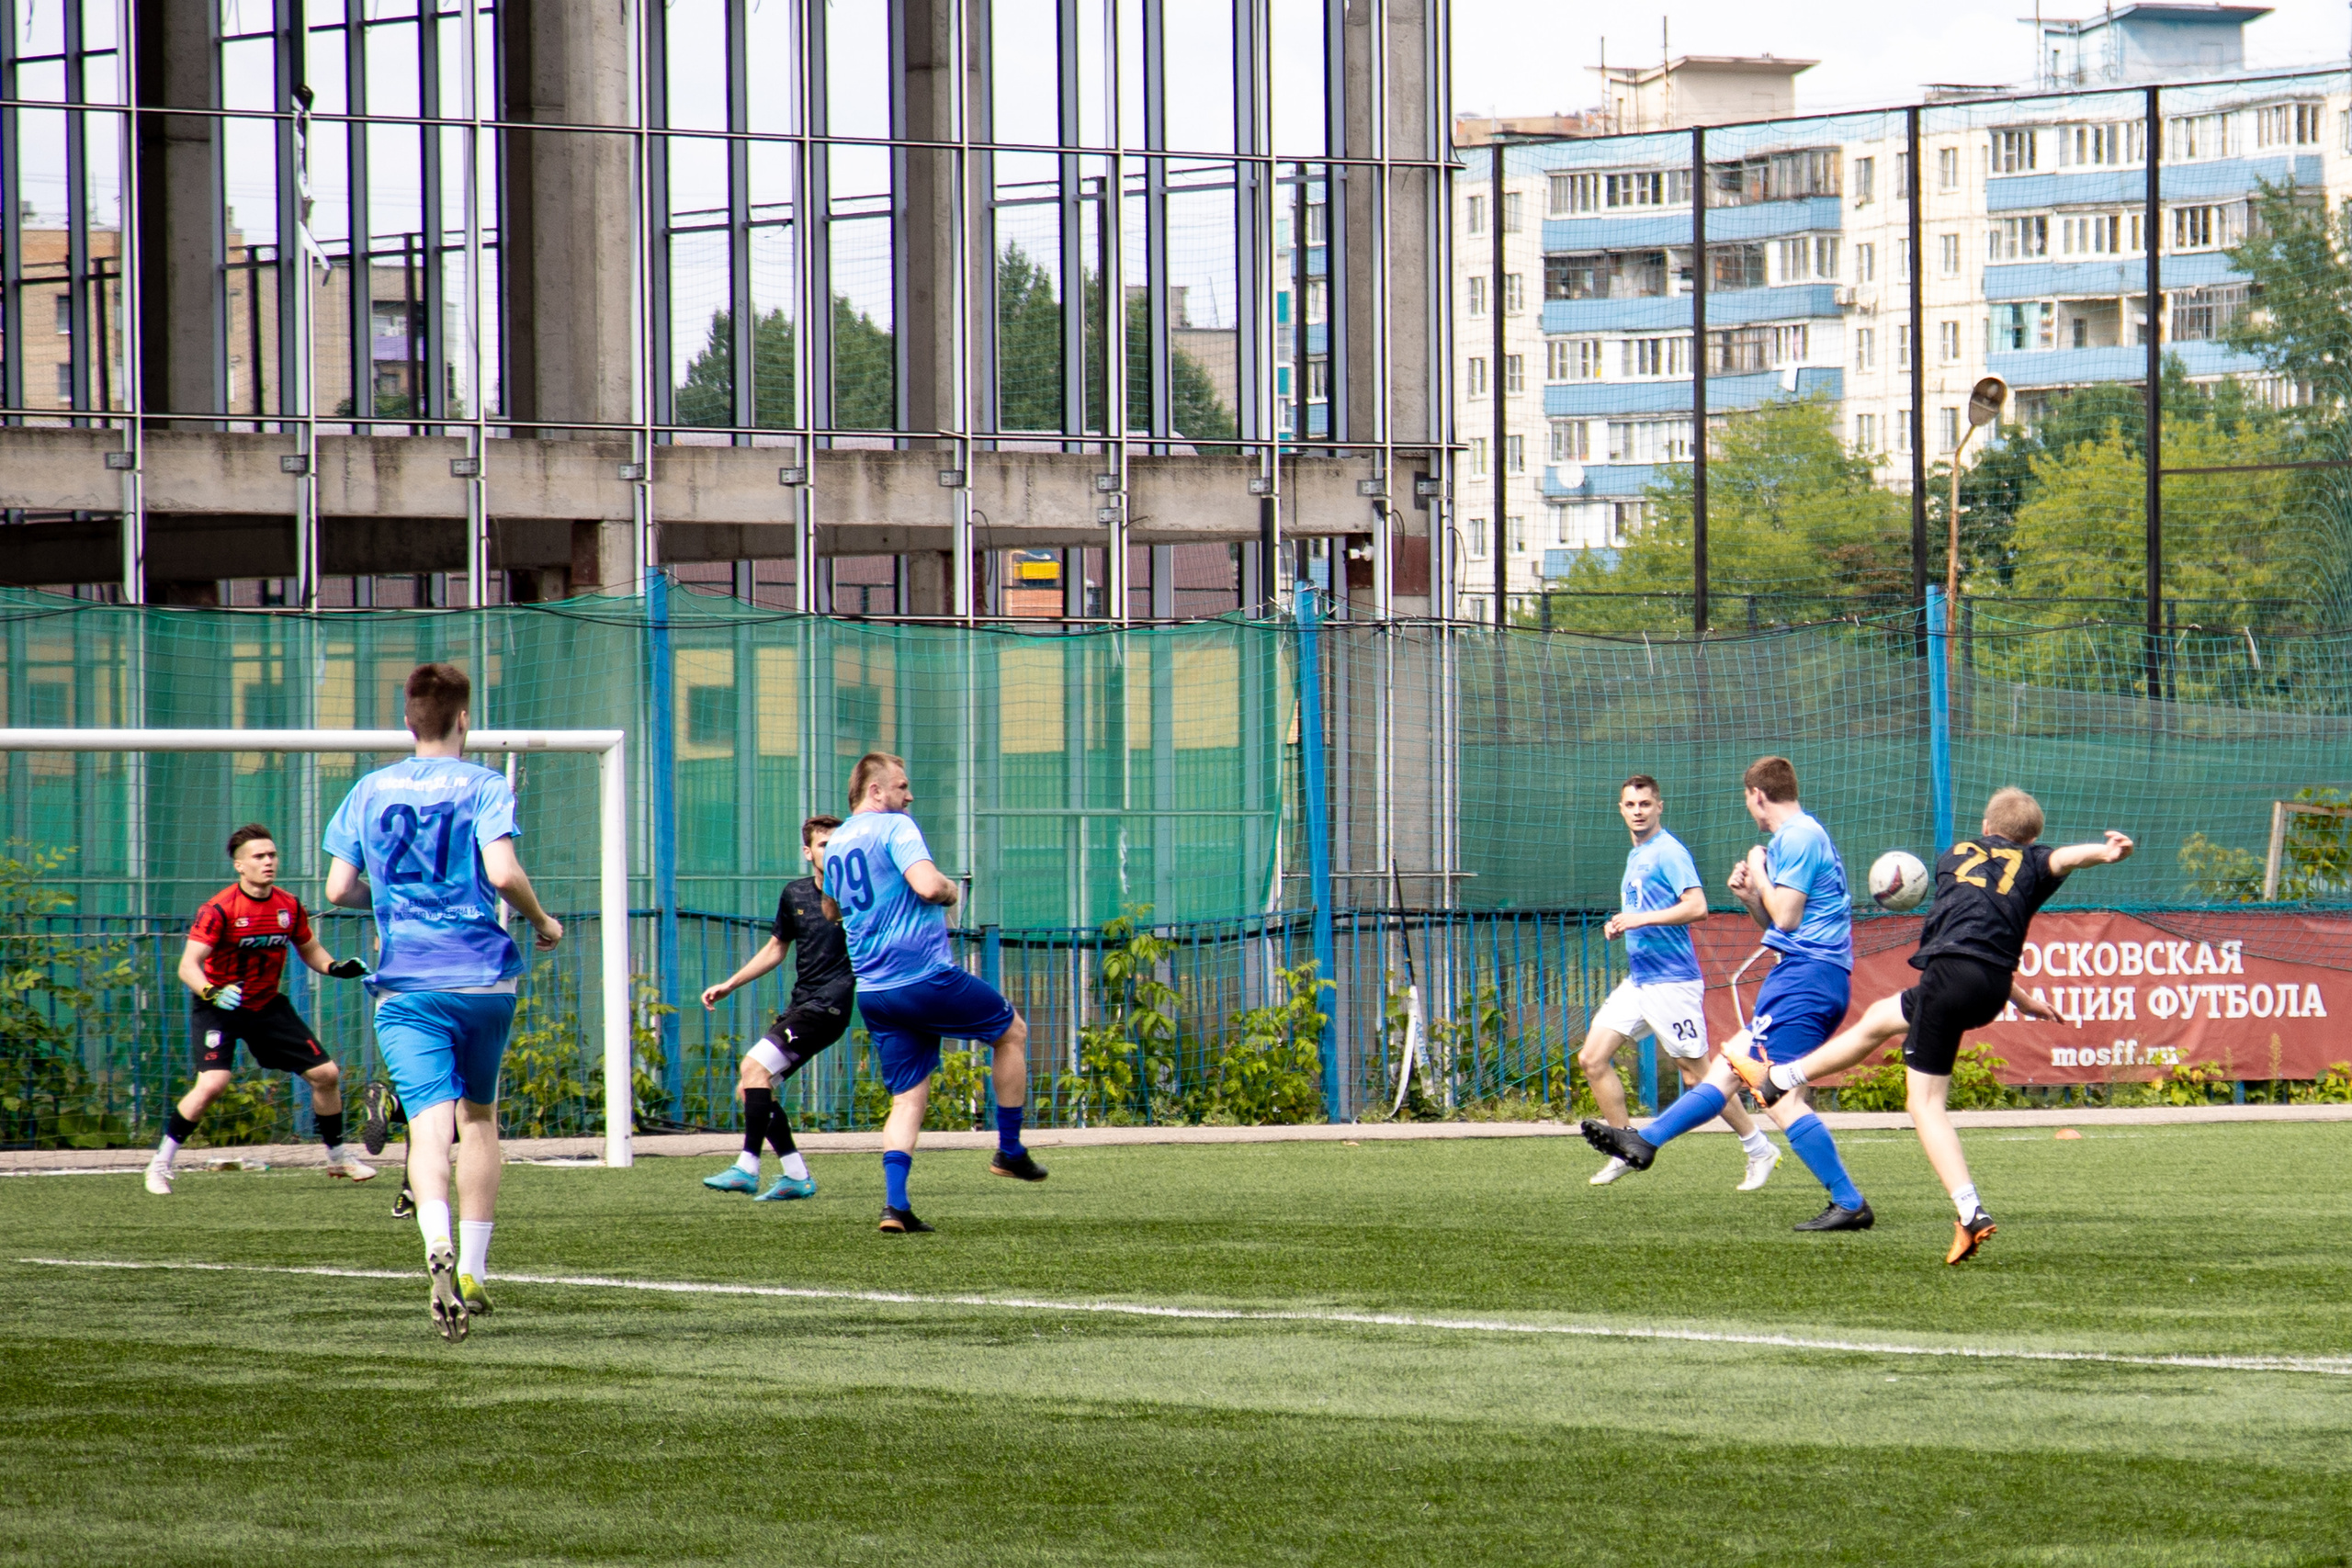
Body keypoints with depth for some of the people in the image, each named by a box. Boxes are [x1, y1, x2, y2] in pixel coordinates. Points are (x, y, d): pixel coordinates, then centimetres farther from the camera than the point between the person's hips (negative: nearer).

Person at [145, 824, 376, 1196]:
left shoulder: (290, 907, -2)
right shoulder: (219, 909, -19)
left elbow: (310, 950, 15)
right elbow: (188, 965, -24)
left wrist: (336, 967, -6)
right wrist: (213, 992, -43)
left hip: (268, 1005, 6)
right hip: (220, 1008, -6)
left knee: (326, 1074, 2)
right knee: (213, 1082, -26)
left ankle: (338, 1157, 24)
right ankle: (160, 1165, -12)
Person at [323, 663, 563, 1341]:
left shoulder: (370, 791, 9)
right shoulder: (484, 786, -1)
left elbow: (338, 887, 8)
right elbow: (502, 872, -15)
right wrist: (542, 921, 3)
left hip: (405, 984, 1)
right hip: (482, 974, -1)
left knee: (430, 1123, -9)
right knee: (479, 1116, 17)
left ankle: (439, 1245, -37)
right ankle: (473, 1273, 19)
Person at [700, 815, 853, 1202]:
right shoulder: (794, 895, 11)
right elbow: (775, 950, 25)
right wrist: (728, 986, 23)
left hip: (828, 1006, -7)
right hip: (798, 1008, 7)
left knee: (756, 1066, -20)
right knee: (750, 1088, 1)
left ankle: (747, 1169, -21)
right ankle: (797, 1176, 5)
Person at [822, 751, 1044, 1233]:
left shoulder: (834, 844, 16)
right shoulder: (895, 827, -9)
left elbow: (831, 910, 33)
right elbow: (927, 885, -25)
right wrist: (950, 890, -3)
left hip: (872, 990, 7)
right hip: (924, 975, -7)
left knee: (908, 1098, 9)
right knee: (1012, 1031, 17)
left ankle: (895, 1204, -8)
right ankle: (1010, 1151, 20)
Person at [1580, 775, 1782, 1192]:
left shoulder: (1668, 852, -11)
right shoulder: (1635, 857, 17)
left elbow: (1696, 907, -23)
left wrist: (1640, 920, -24)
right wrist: (1620, 926, 11)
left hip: (1671, 981, -9)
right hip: (1637, 981, 9)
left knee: (1696, 1075, -4)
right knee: (1593, 1059, 0)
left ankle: (1760, 1150, 9)